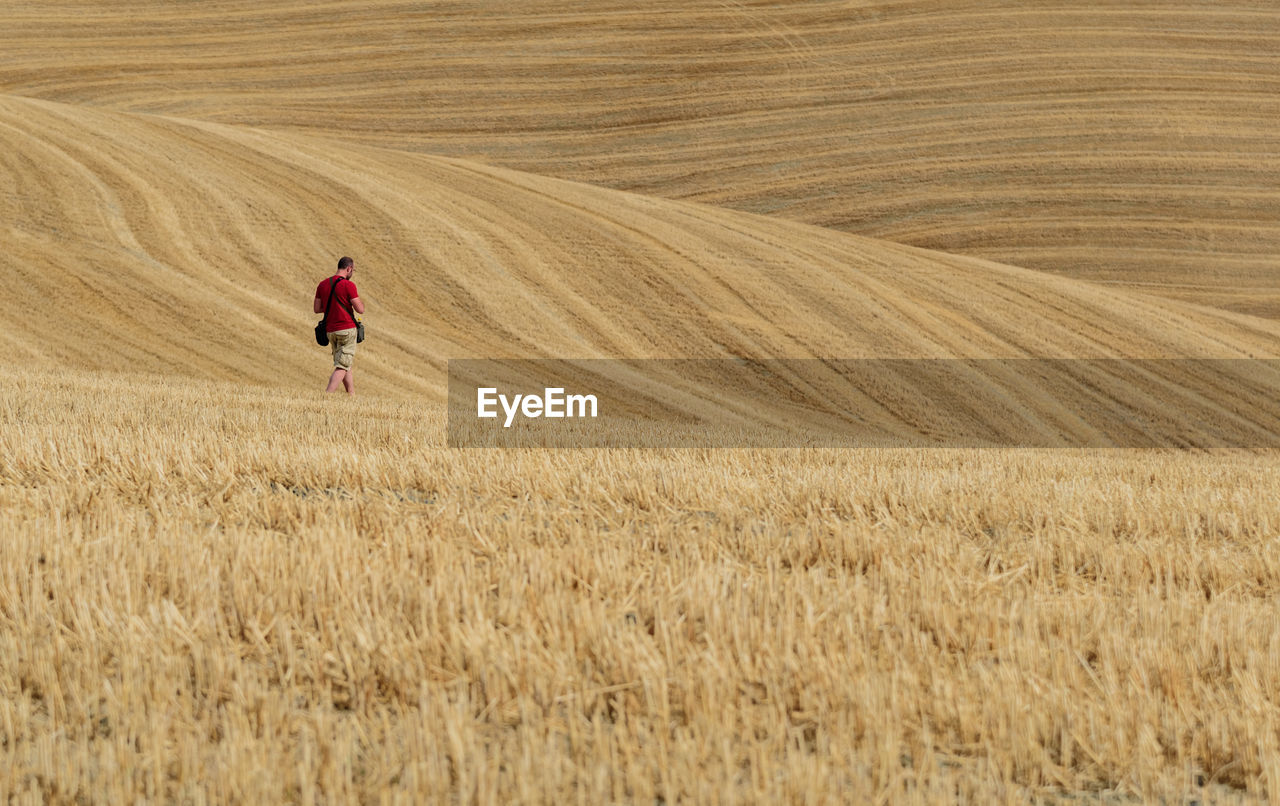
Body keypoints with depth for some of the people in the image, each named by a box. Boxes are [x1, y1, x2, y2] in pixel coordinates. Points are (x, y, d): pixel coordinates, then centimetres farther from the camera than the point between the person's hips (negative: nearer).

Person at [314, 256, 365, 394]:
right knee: (341, 367, -8)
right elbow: (360, 310, -13)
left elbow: (316, 309, 10)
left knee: (346, 366, 18)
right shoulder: (348, 285, -12)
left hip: (331, 330, 7)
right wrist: (358, 299, 8)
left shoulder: (323, 284, 7)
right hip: (347, 329, -7)